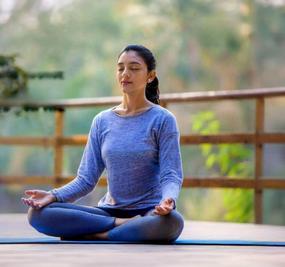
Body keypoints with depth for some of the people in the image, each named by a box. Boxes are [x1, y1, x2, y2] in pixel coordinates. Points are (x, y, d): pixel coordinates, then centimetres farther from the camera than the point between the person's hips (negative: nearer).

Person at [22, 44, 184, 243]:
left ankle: (89, 235, -25)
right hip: (110, 210, 3)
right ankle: (121, 225, -17)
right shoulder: (102, 121, 9)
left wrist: (168, 201, -31)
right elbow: (86, 178, 6)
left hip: (149, 212, -3)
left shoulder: (162, 119, -1)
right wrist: (54, 196, -13)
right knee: (38, 213, -19)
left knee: (172, 221, -41)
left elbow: (171, 175, -8)